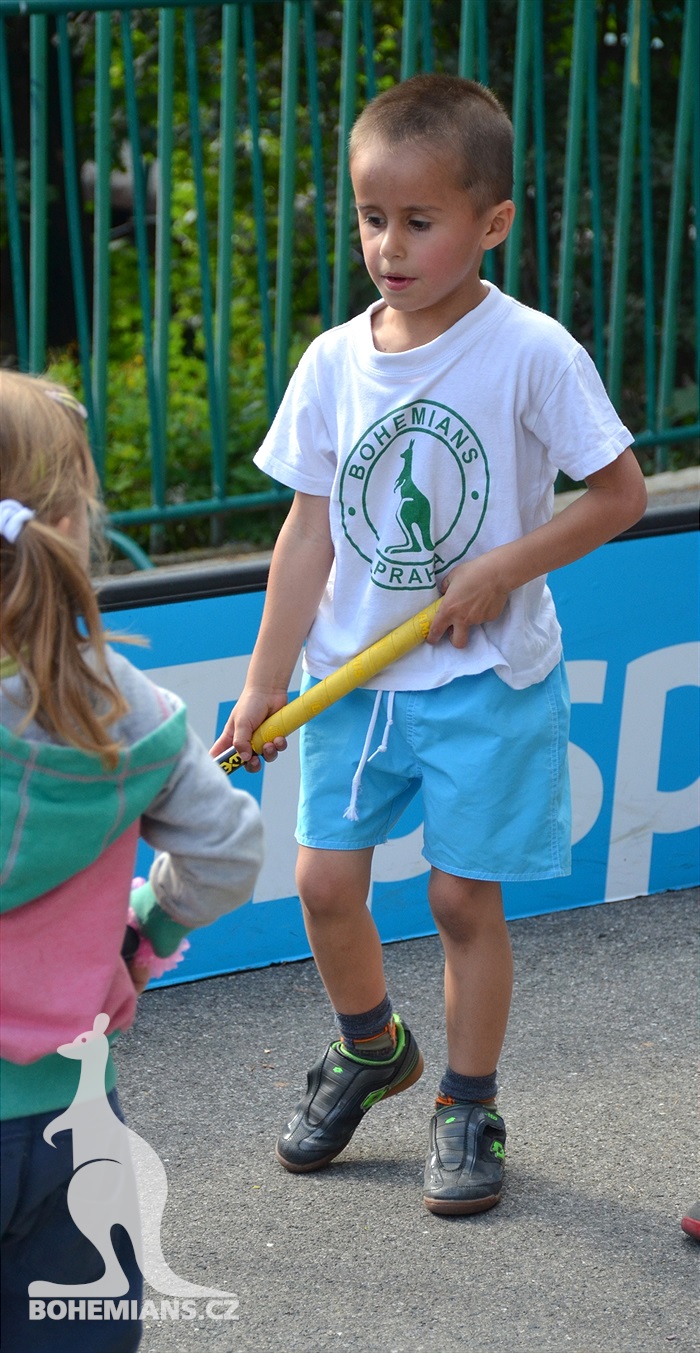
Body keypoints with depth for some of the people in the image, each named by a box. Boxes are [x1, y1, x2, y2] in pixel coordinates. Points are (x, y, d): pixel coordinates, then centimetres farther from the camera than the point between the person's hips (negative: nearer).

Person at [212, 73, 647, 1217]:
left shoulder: (531, 353, -14)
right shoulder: (335, 363, -2)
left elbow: (620, 492, -8)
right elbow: (311, 532, 2)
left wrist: (503, 570, -16)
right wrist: (264, 688, 2)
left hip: (485, 675, -4)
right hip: (354, 671, 4)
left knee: (464, 897, 3)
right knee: (326, 878, 5)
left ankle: (469, 1107, 23)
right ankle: (371, 1050, 34)